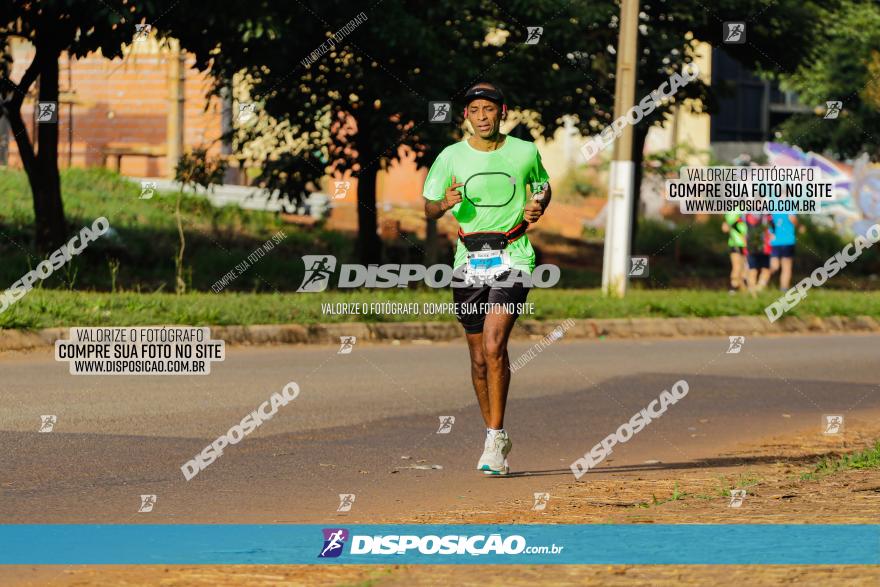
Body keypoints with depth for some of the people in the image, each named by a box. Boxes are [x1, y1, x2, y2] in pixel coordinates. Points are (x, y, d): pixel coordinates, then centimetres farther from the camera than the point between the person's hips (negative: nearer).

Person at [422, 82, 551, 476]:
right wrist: (446, 203, -15)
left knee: (494, 346, -18)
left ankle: (495, 438, -13)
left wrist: (537, 207, -2)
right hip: (469, 261, 2)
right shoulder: (451, 157, 2)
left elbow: (543, 187, 20)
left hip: (512, 259, -2)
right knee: (479, 358, 8)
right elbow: (429, 208, 8)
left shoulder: (525, 153, 2)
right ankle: (496, 438, 24)